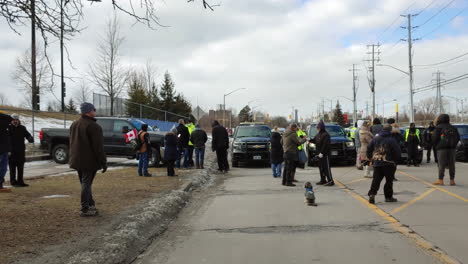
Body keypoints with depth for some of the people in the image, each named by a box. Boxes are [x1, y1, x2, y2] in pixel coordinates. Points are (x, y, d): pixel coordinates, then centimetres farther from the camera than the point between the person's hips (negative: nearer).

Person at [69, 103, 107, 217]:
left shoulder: (74, 125, 12)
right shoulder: (93, 126, -17)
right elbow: (98, 147, -19)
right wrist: (103, 162, -14)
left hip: (77, 160, 8)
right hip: (89, 161, -8)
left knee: (85, 183, 17)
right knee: (86, 183, -5)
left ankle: (90, 204, 25)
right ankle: (85, 209, -2)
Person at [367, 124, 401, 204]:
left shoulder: (375, 139, 5)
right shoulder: (391, 140, -9)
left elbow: (369, 149, 11)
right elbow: (397, 152, -8)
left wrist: (370, 157, 23)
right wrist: (395, 160, 7)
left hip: (377, 163, 4)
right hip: (388, 164, -4)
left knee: (376, 180, 6)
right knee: (389, 180, 8)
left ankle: (372, 194, -11)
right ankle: (388, 197, 14)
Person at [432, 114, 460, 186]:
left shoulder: (439, 127, -2)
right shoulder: (453, 128, 14)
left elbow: (434, 138, -6)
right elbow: (458, 138, 13)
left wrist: (436, 145, 9)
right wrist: (453, 145, 18)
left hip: (442, 148, -4)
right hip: (452, 148, 5)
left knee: (441, 164, -5)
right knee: (451, 164, 7)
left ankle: (440, 180, -8)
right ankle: (452, 180, 7)